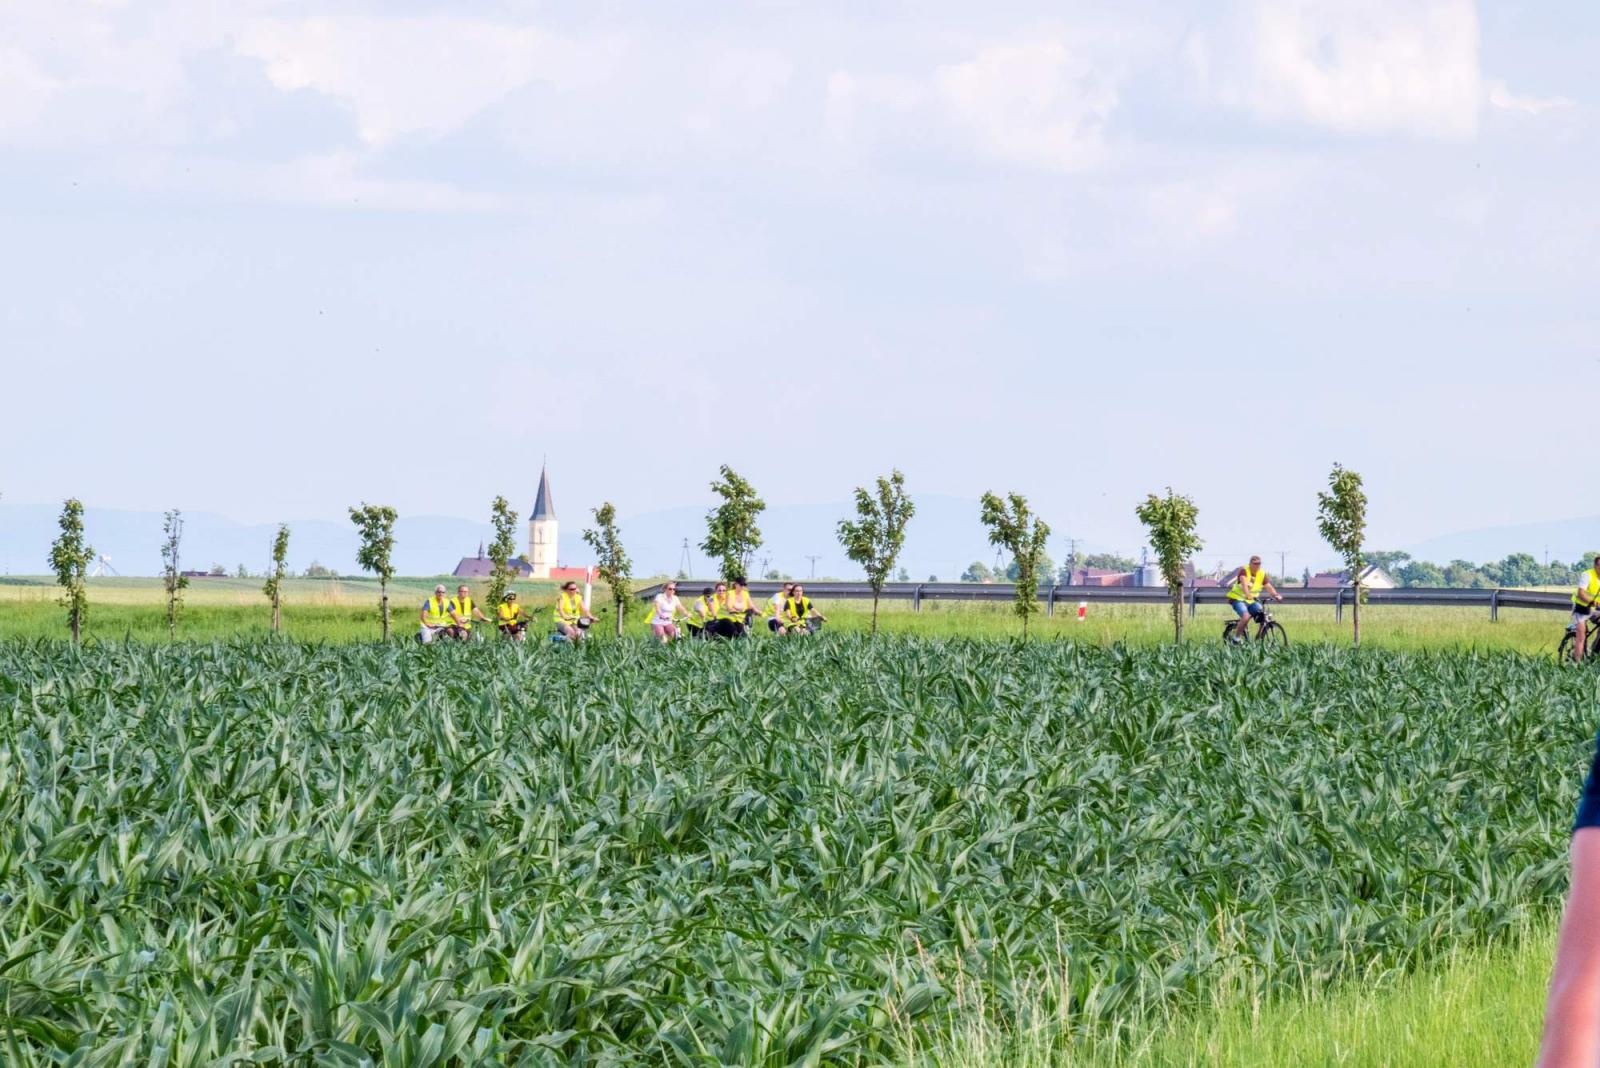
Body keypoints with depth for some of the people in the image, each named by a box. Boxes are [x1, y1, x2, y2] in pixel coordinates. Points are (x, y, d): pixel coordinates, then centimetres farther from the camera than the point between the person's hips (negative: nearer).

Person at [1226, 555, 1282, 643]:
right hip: (1238, 599, -5)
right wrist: (1247, 594, -49)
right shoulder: (1244, 571, -15)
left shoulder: (1262, 574, 0)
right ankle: (1236, 637, -13)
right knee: (1246, 616, -29)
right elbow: (1244, 583, -32)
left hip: (1251, 600, 5)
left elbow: (1268, 587, -8)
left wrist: (1276, 595, -27)